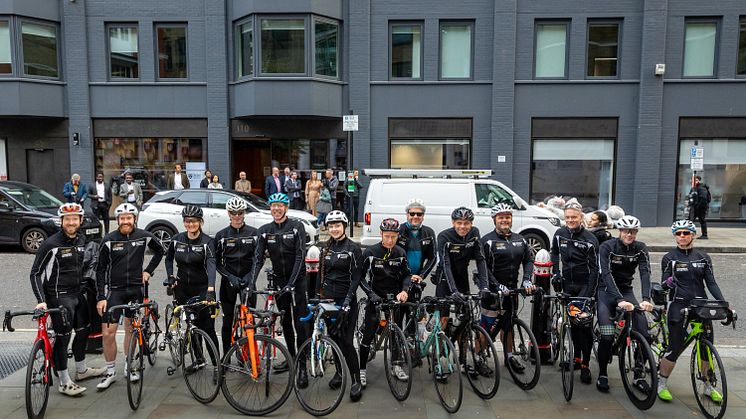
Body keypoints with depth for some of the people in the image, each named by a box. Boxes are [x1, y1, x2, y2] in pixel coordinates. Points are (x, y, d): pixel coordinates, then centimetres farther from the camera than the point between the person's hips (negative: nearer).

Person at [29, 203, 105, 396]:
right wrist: (41, 300, -21)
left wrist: (84, 284, 17)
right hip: (59, 297, -7)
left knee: (83, 330, 17)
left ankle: (81, 370, 35)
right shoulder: (51, 244, -15)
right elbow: (35, 273, -14)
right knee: (63, 337, -4)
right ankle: (64, 382, 6)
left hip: (78, 294, 7)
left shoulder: (81, 240, 5)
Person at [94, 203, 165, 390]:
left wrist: (148, 271, 5)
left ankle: (129, 367, 26)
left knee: (131, 329, 11)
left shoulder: (144, 236, -3)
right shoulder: (109, 240, -7)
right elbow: (101, 269, -3)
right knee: (108, 333, -5)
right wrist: (101, 297, -8)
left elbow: (160, 251, 16)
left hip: (136, 288, 1)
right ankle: (110, 372, 11)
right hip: (115, 290, -1)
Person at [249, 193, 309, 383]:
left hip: (297, 280, -4)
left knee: (300, 323, -5)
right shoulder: (264, 230, 2)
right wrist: (252, 282, -15)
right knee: (285, 322, 13)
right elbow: (258, 258, -2)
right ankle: (291, 358, 28)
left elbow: (300, 256, -15)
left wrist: (292, 282, -23)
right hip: (279, 281, 4)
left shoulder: (297, 226, -9)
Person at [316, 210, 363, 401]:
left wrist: (348, 299, -18)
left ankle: (356, 380, 1)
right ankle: (339, 372, 28)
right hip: (328, 298, 5)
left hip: (346, 299, -5)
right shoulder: (325, 248, 10)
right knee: (333, 336, 11)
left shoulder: (353, 248, -7)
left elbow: (356, 277, -10)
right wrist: (319, 295, 10)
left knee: (346, 340, -9)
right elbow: (321, 274, 15)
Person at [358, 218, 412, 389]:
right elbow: (363, 277, -8)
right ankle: (362, 369, 9)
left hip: (395, 298, 3)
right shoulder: (370, 252, -11)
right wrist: (371, 294, -20)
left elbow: (406, 274, 4)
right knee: (368, 335, -2)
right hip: (376, 298, -3)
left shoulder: (401, 253, 0)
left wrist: (404, 291, -14)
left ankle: (396, 365, 28)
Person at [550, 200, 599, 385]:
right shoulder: (559, 234, 1)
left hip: (585, 285, -4)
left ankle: (585, 365, 1)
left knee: (584, 322, -8)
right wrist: (555, 273, 8)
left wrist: (590, 293, -18)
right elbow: (555, 253, 19)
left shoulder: (590, 239, -12)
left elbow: (595, 268, -12)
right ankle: (577, 357, 25)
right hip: (567, 284, 4)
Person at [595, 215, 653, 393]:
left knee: (644, 335, -8)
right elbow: (606, 274, -27)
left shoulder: (640, 248, -5)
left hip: (626, 291, 4)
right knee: (607, 336, -17)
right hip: (607, 291, -4)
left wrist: (646, 298, -34)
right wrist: (619, 300, -39)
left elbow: (645, 273, -17)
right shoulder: (607, 247, -16)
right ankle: (602, 374, 3)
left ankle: (639, 376, 10)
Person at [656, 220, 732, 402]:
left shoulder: (703, 257, 8)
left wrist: (724, 303, -8)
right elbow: (664, 284, -1)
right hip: (679, 306, -3)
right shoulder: (669, 258, 1)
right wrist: (668, 283, -25)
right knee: (675, 348, -5)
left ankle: (708, 387, 25)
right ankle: (661, 384, 11)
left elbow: (711, 283, 5)